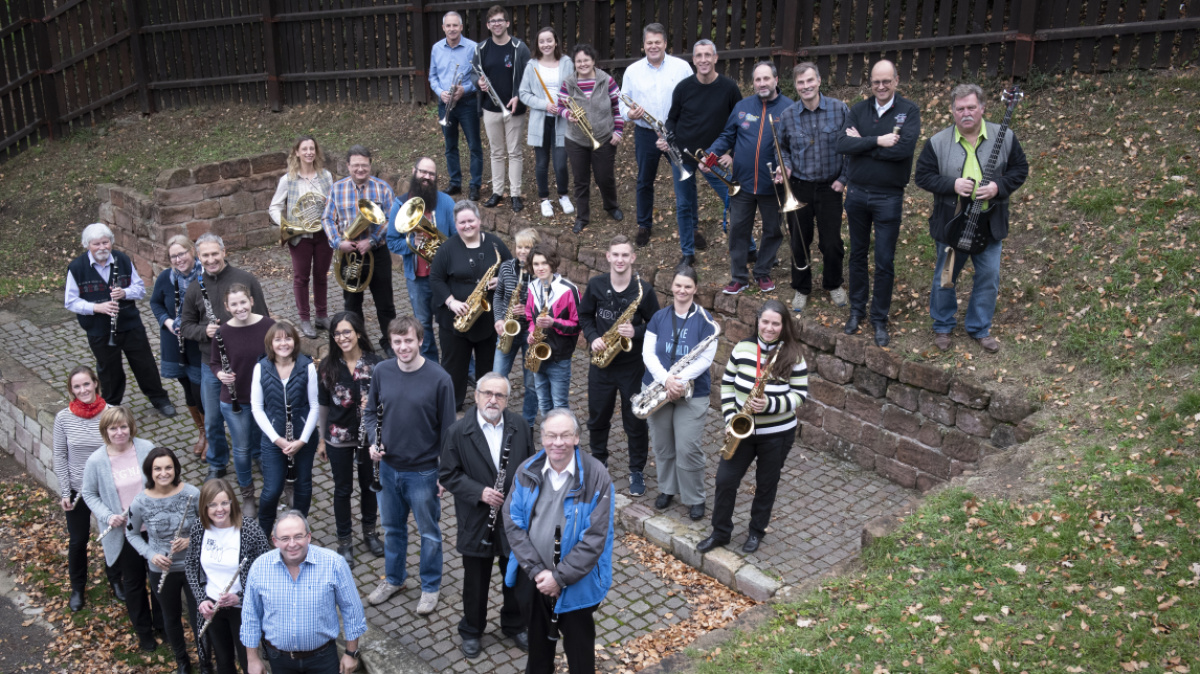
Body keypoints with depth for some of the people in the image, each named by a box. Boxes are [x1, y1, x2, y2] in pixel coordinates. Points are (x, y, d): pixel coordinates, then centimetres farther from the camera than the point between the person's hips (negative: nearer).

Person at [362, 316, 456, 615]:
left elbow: (447, 430, -10)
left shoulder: (439, 379, -17)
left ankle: (431, 586, 33)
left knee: (429, 533, 13)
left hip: (423, 471, -4)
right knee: (393, 528, 22)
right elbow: (371, 412, 9)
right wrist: (373, 441, -10)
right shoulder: (382, 372, -5)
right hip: (388, 467, 4)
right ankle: (394, 579, 43)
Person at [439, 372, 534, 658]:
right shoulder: (458, 431, -11)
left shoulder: (520, 427, -4)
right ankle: (471, 631, 36)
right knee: (476, 581, 14)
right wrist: (479, 492, -20)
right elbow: (448, 474, -7)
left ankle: (515, 625, 40)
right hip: (476, 523, -2)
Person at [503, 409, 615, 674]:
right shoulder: (527, 471, -8)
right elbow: (513, 522, -7)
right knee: (537, 638, 25)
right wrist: (536, 570, -15)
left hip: (577, 581, -3)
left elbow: (595, 537, -19)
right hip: (534, 577, 3)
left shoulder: (596, 477, -19)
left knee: (579, 645, 15)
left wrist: (560, 577, -20)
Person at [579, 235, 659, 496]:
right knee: (597, 417, 16)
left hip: (632, 365, -3)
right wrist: (593, 338, -8)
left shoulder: (644, 290, -11)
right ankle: (599, 461, 38)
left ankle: (637, 471, 23)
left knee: (635, 422, 7)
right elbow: (585, 315, 9)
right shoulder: (596, 285, -3)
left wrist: (636, 332, -23)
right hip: (601, 362, 3)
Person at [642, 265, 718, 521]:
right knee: (662, 444, 12)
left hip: (692, 392, -3)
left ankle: (695, 498, 11)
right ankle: (667, 489, 32)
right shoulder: (659, 317, 3)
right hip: (658, 387, 3)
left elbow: (706, 358, -9)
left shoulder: (705, 320, -4)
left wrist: (680, 379, -20)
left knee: (688, 448, -6)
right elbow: (647, 352, -2)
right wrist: (665, 379, -18)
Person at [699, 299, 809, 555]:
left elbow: (800, 394, -9)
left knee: (766, 485, 13)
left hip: (777, 434, -2)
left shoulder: (793, 357, -11)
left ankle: (757, 531, 34)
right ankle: (720, 532, 21)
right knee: (725, 480, 3)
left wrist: (771, 404, -26)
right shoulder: (742, 348, -3)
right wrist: (730, 417, -6)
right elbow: (727, 383, 5)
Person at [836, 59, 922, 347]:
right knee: (857, 255, 14)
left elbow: (905, 148, -22)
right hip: (856, 193, 3)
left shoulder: (909, 110, -5)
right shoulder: (859, 110, 4)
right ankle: (857, 310, 27)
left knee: (884, 262, 2)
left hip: (888, 196, -3)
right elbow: (842, 144, -11)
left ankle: (879, 318, 15)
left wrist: (862, 143, -15)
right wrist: (877, 141, -22)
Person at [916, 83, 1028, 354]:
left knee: (989, 278, 8)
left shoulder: (1004, 137, -3)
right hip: (951, 223, -1)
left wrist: (998, 187, -16)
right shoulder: (937, 142, -6)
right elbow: (923, 176, -4)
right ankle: (942, 327, 30)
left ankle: (980, 328, 26)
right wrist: (952, 184, -20)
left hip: (990, 223, 1)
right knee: (945, 278, 11)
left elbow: (1020, 169, 3)